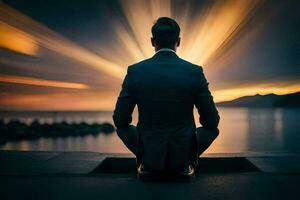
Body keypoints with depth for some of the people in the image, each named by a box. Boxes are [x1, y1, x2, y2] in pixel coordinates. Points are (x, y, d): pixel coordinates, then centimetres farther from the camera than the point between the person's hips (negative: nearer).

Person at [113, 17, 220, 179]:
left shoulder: (135, 71, -10)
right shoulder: (195, 72, -10)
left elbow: (120, 120, -3)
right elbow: (211, 121, -4)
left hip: (149, 156, 1)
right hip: (183, 155, 0)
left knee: (123, 128, 29)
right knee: (212, 129, 27)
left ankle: (144, 164, 22)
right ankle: (186, 164, 19)